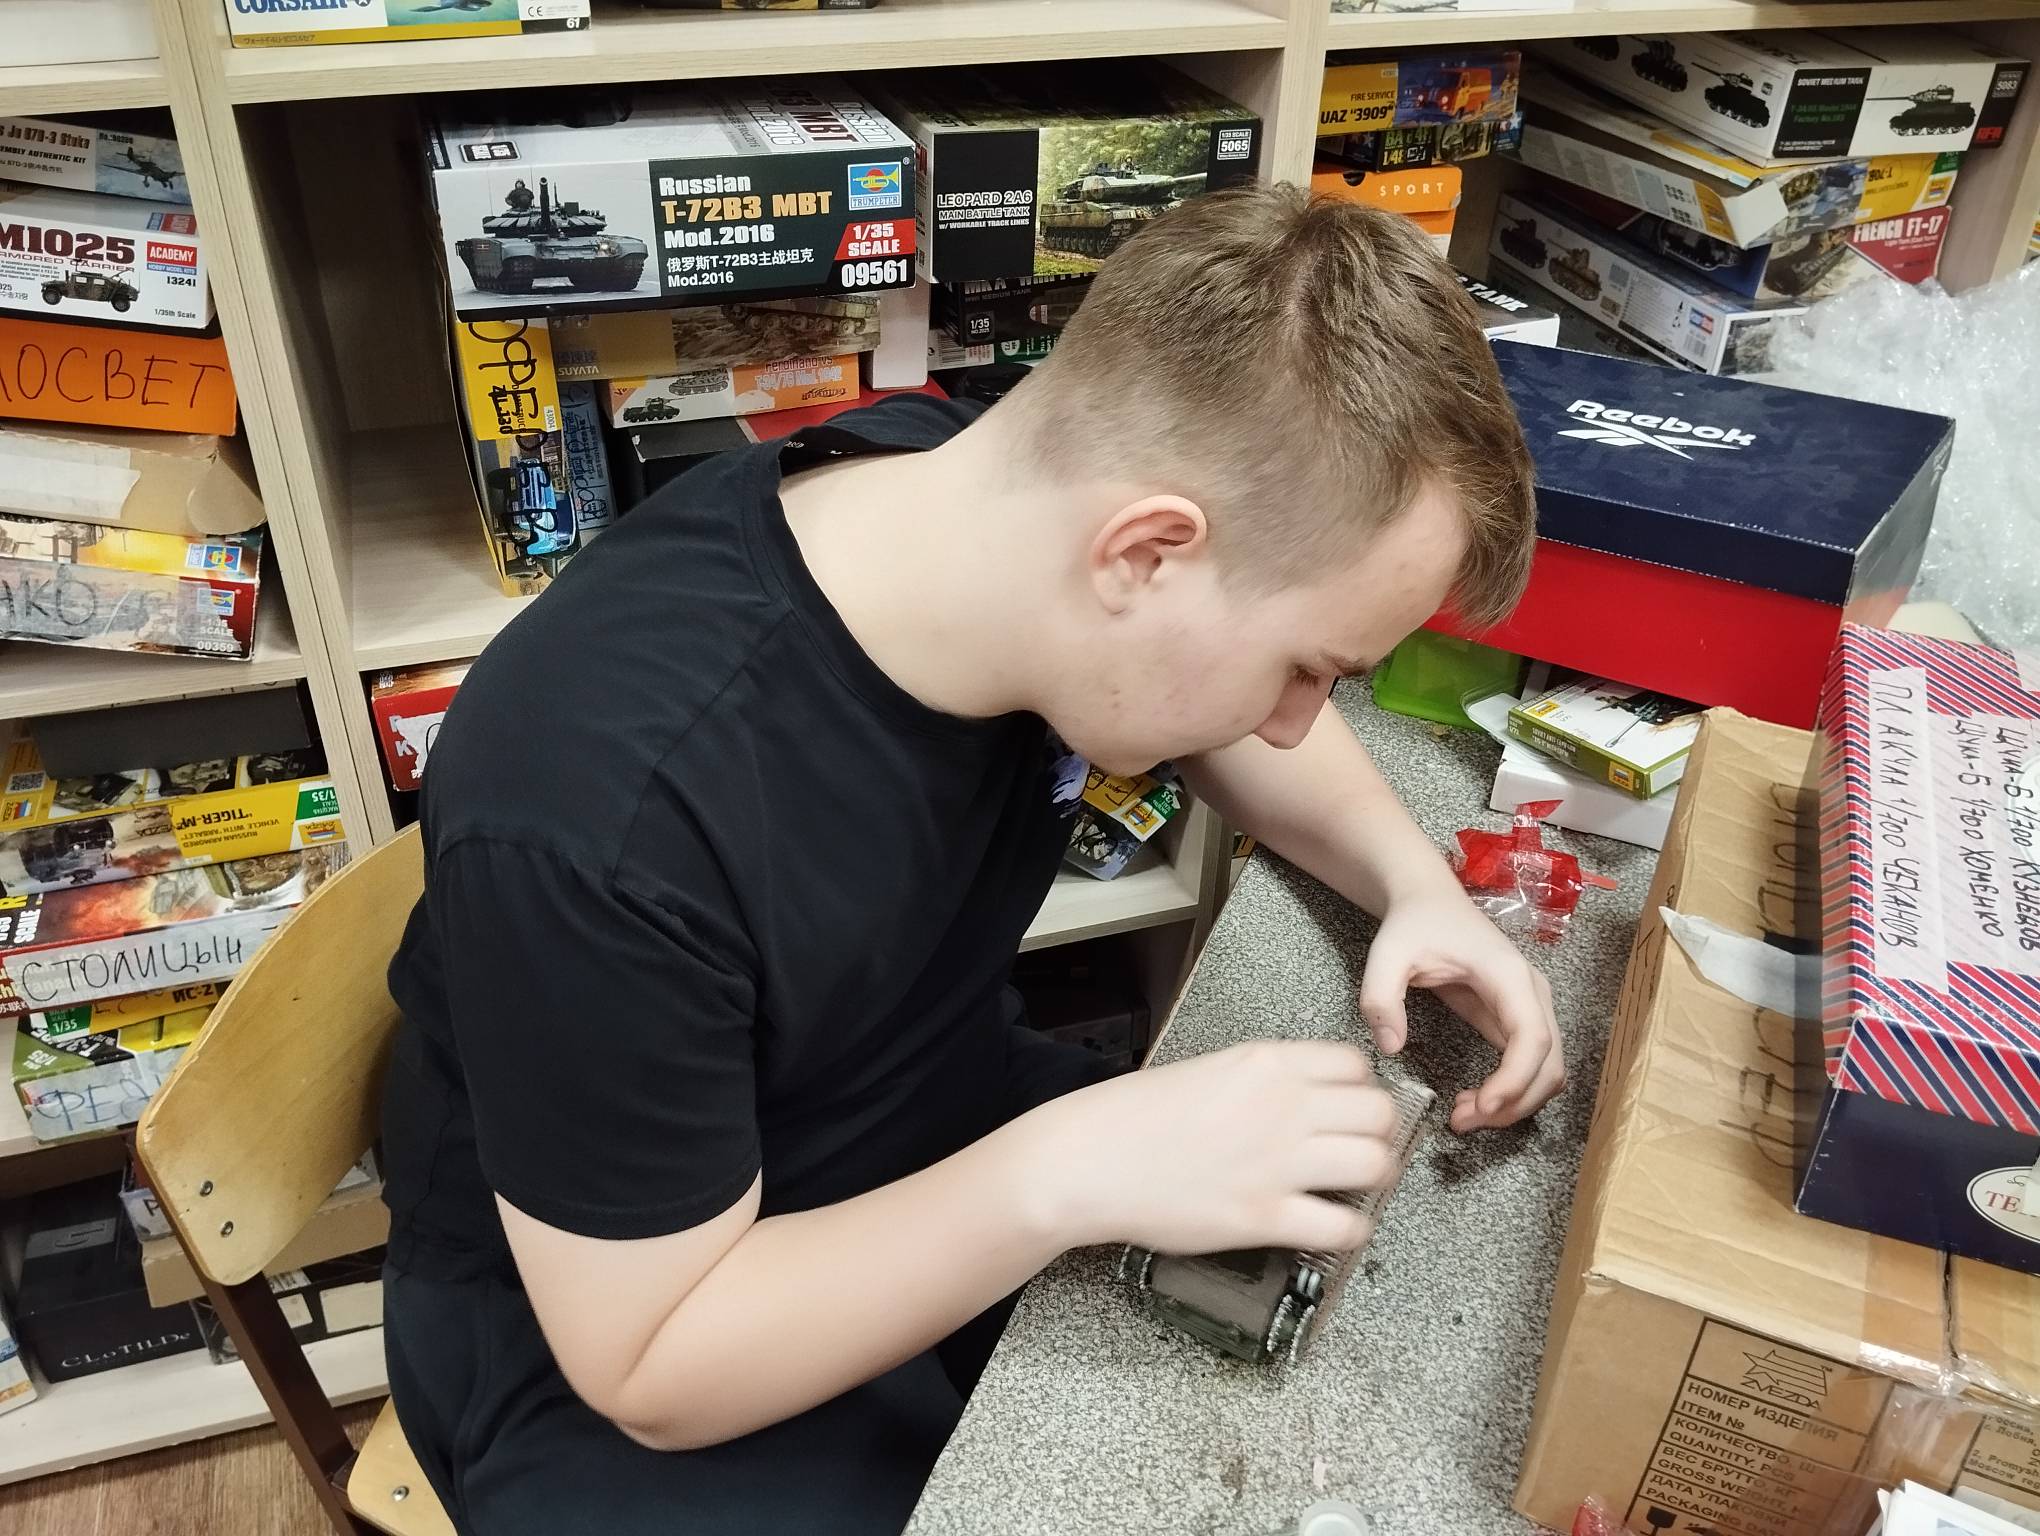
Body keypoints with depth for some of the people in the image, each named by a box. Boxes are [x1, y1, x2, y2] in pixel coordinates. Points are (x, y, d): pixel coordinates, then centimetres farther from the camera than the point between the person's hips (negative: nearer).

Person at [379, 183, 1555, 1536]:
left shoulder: (1000, 486, -18)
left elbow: (1235, 734, 3)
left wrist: (1416, 880, -14)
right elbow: (655, 1369, -25)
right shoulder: (606, 812, -37)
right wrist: (1067, 1173, -36)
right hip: (611, 1328, -5)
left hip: (948, 1142, 6)